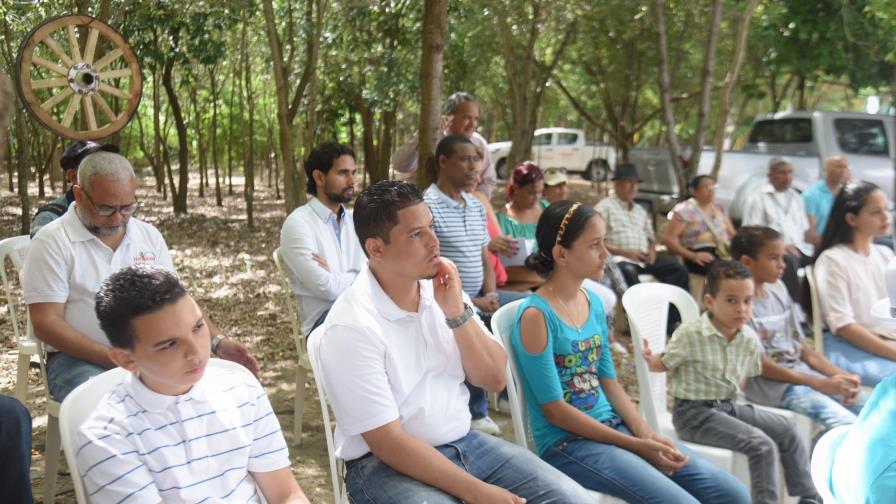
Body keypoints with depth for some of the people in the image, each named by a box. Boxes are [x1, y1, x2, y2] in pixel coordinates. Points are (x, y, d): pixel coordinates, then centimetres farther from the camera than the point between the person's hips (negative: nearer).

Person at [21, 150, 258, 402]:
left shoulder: (149, 236, 11)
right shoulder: (52, 241, -4)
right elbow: (46, 323, -10)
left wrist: (218, 342, -6)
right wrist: (113, 359, -21)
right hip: (80, 359, -4)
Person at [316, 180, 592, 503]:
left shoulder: (441, 289, 1)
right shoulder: (351, 327, -18)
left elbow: (494, 379, 2)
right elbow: (387, 442, -18)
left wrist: (457, 313, -12)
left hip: (464, 442, 6)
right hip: (387, 464, -6)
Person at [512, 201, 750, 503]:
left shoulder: (594, 303, 8)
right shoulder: (536, 315, -16)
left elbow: (608, 379, 12)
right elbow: (554, 409, -16)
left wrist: (646, 433, -4)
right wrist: (636, 445, -15)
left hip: (613, 425, 7)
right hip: (567, 442, -7)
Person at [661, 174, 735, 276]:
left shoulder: (719, 209, 21)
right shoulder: (684, 210, 1)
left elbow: (732, 234, 26)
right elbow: (668, 238, -6)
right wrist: (693, 256, -16)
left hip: (725, 252, 6)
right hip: (702, 256, -6)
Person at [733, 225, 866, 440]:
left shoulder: (781, 298, 13)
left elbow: (803, 348, 15)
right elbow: (760, 364, -13)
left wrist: (841, 375, -2)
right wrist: (820, 384, -16)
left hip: (801, 372, 8)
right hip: (770, 383, -8)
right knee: (845, 423, -24)